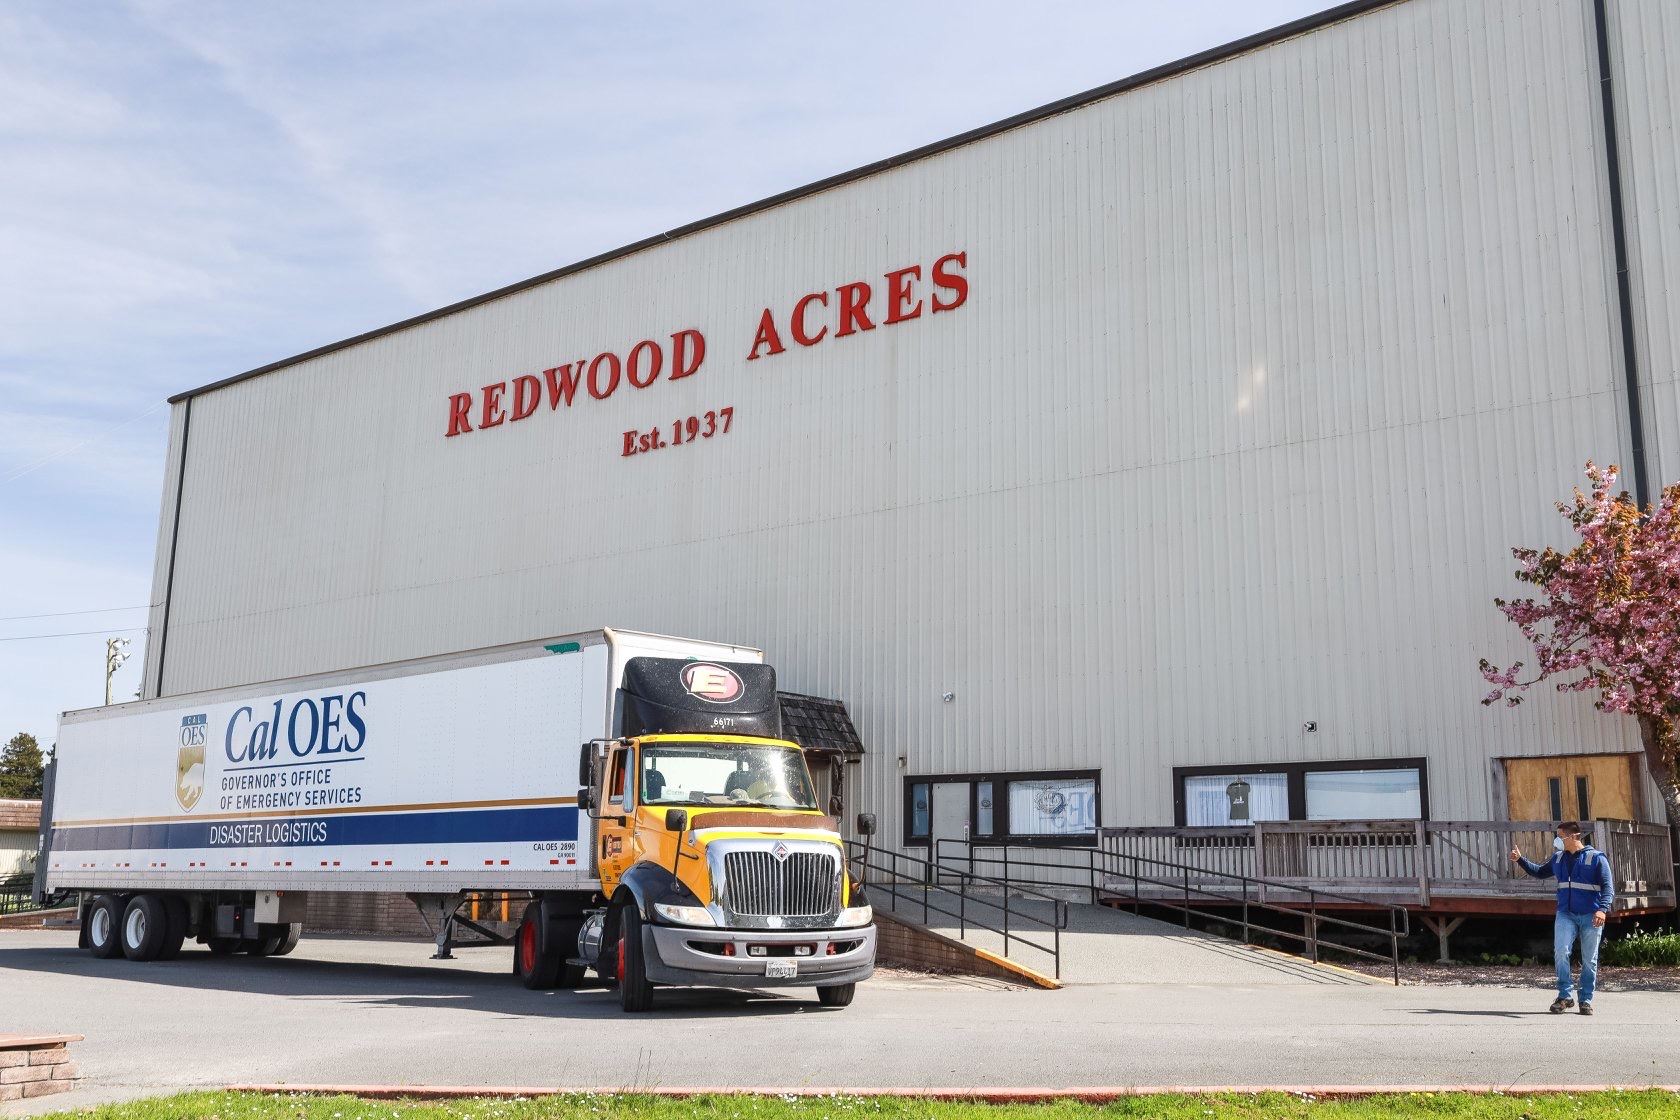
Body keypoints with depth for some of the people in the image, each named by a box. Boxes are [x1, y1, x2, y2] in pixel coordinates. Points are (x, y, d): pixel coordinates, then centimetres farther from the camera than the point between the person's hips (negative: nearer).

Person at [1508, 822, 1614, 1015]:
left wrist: (1603, 909, -24)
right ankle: (1565, 995, -5)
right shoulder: (1558, 858, 11)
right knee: (1561, 952, -13)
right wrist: (1520, 860, 17)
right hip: (1565, 914, 3)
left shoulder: (1596, 858, -5)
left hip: (1591, 917, -3)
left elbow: (1608, 887, -10)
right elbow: (1540, 871, 27)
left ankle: (1586, 1000, 16)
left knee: (1589, 960, 5)